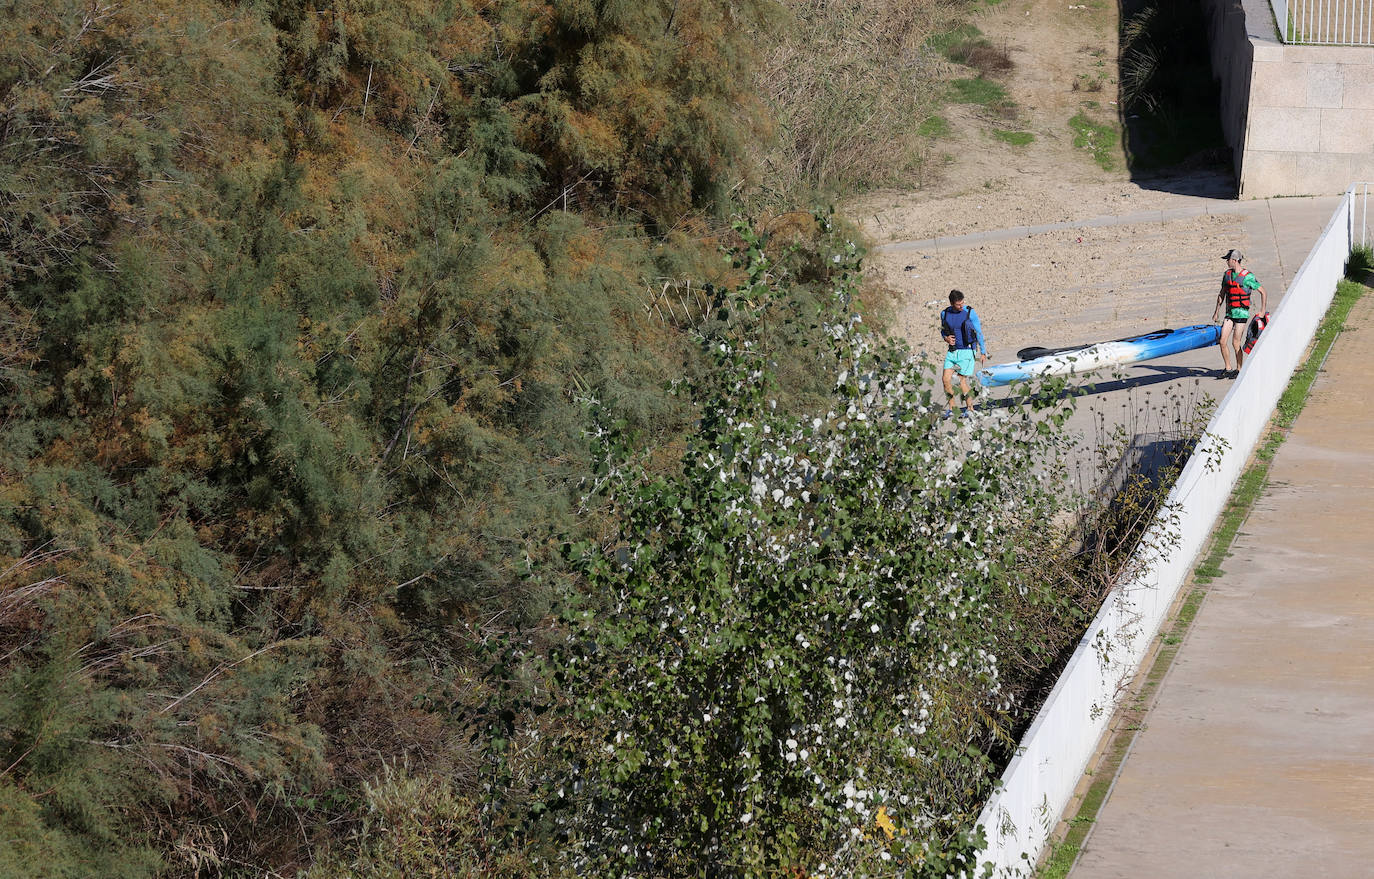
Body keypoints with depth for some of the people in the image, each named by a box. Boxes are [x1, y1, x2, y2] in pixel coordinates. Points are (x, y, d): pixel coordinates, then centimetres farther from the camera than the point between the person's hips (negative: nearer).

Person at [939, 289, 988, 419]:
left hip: (966, 351, -4)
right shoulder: (945, 314, 3)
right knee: (946, 380, -4)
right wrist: (946, 338, -3)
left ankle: (970, 409, 10)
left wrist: (983, 352, -1)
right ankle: (951, 408, 8)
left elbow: (979, 333, -2)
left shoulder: (970, 313, -8)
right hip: (952, 352, 4)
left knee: (962, 381, -4)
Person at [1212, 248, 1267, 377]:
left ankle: (1239, 370, 9)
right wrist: (1216, 312, 17)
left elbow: (1262, 292, -3)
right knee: (1222, 341, -2)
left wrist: (1262, 311, -7)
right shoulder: (1227, 274, 9)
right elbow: (1222, 294, 18)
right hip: (1229, 312, 6)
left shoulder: (1247, 276, -10)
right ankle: (1227, 368, 11)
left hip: (1241, 313, -6)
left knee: (1235, 343, -5)